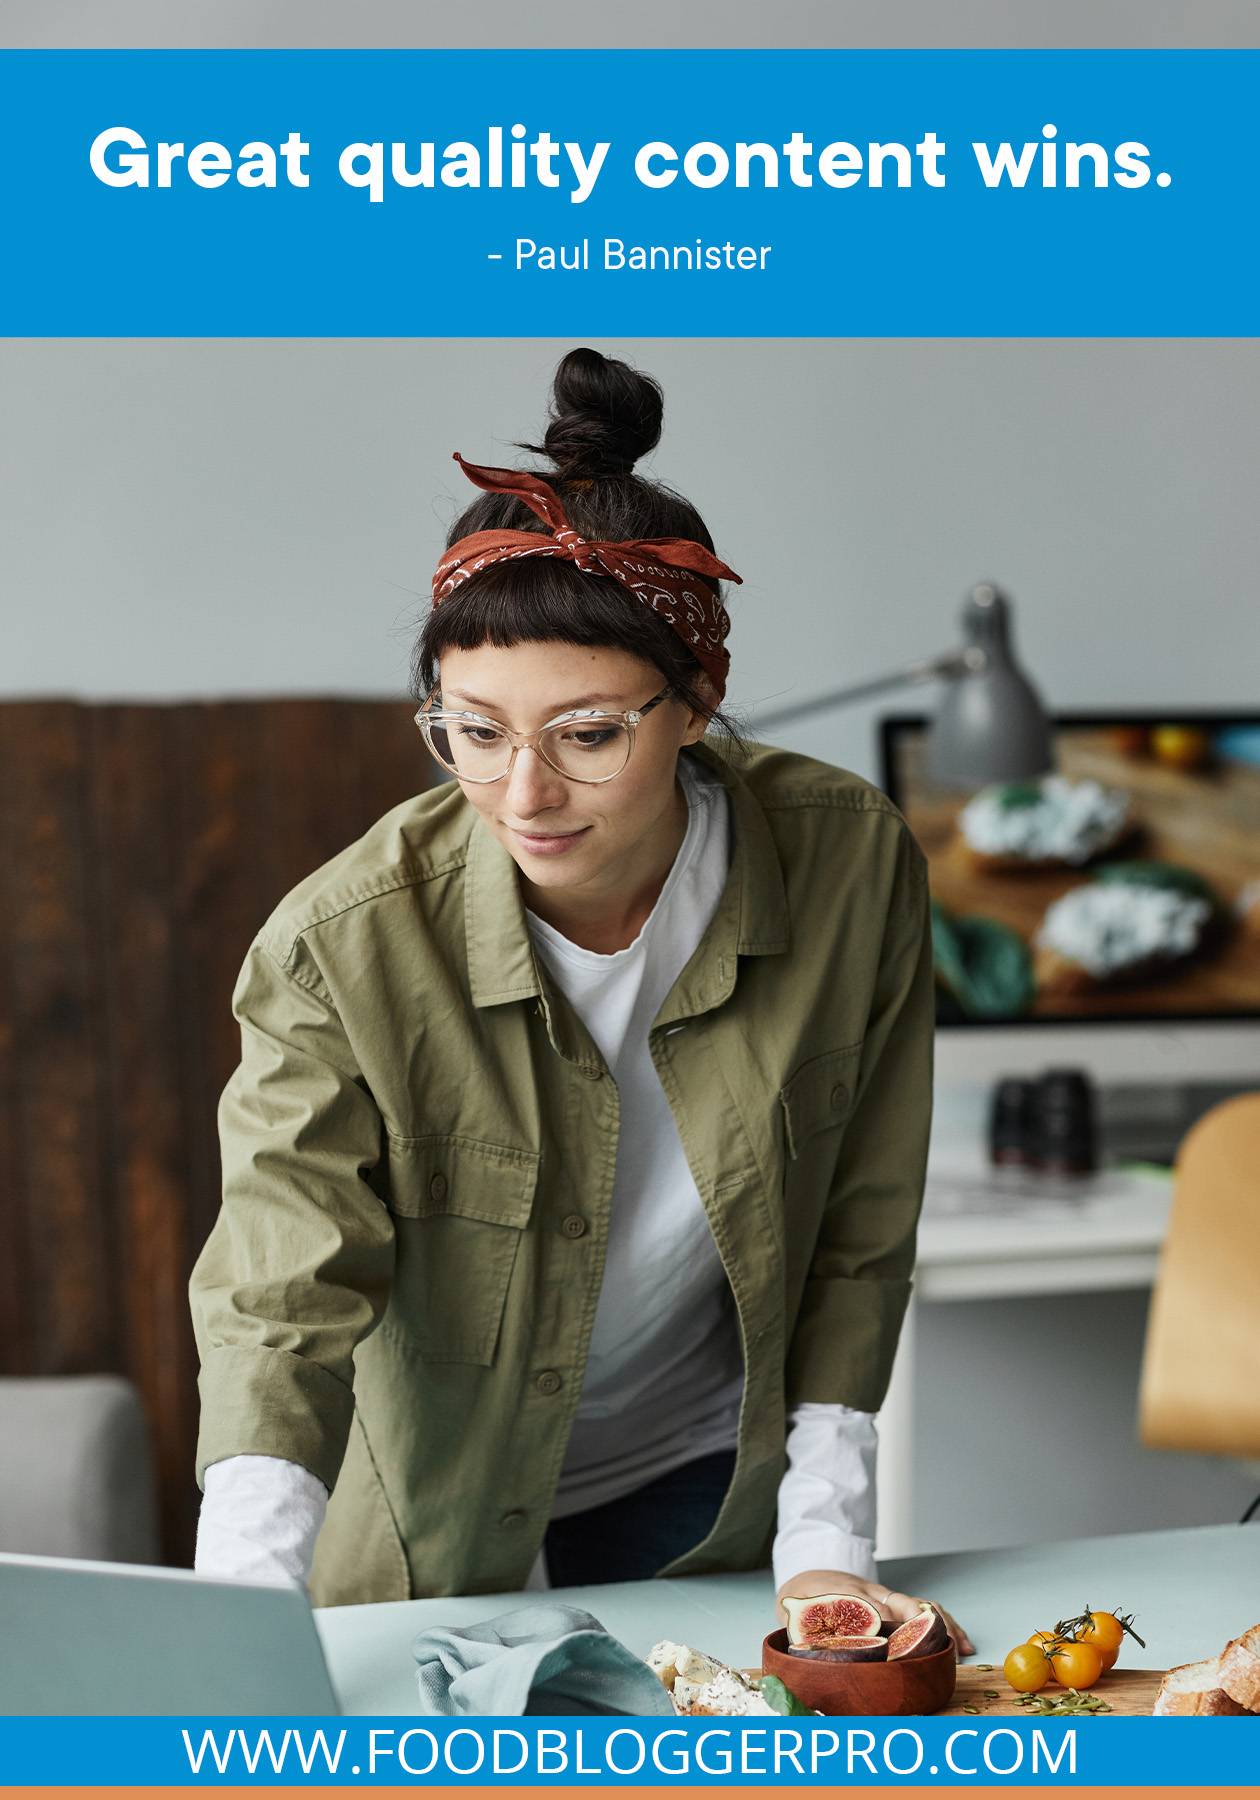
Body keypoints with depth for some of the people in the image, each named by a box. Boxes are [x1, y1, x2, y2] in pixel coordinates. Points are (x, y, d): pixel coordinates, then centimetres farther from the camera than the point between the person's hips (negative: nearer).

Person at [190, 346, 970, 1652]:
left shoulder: (852, 866, -20)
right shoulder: (343, 947, -27)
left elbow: (858, 1241, -9)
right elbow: (280, 1301, -31)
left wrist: (823, 1543, -11)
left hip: (714, 1500, 2)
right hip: (441, 1530, -1)